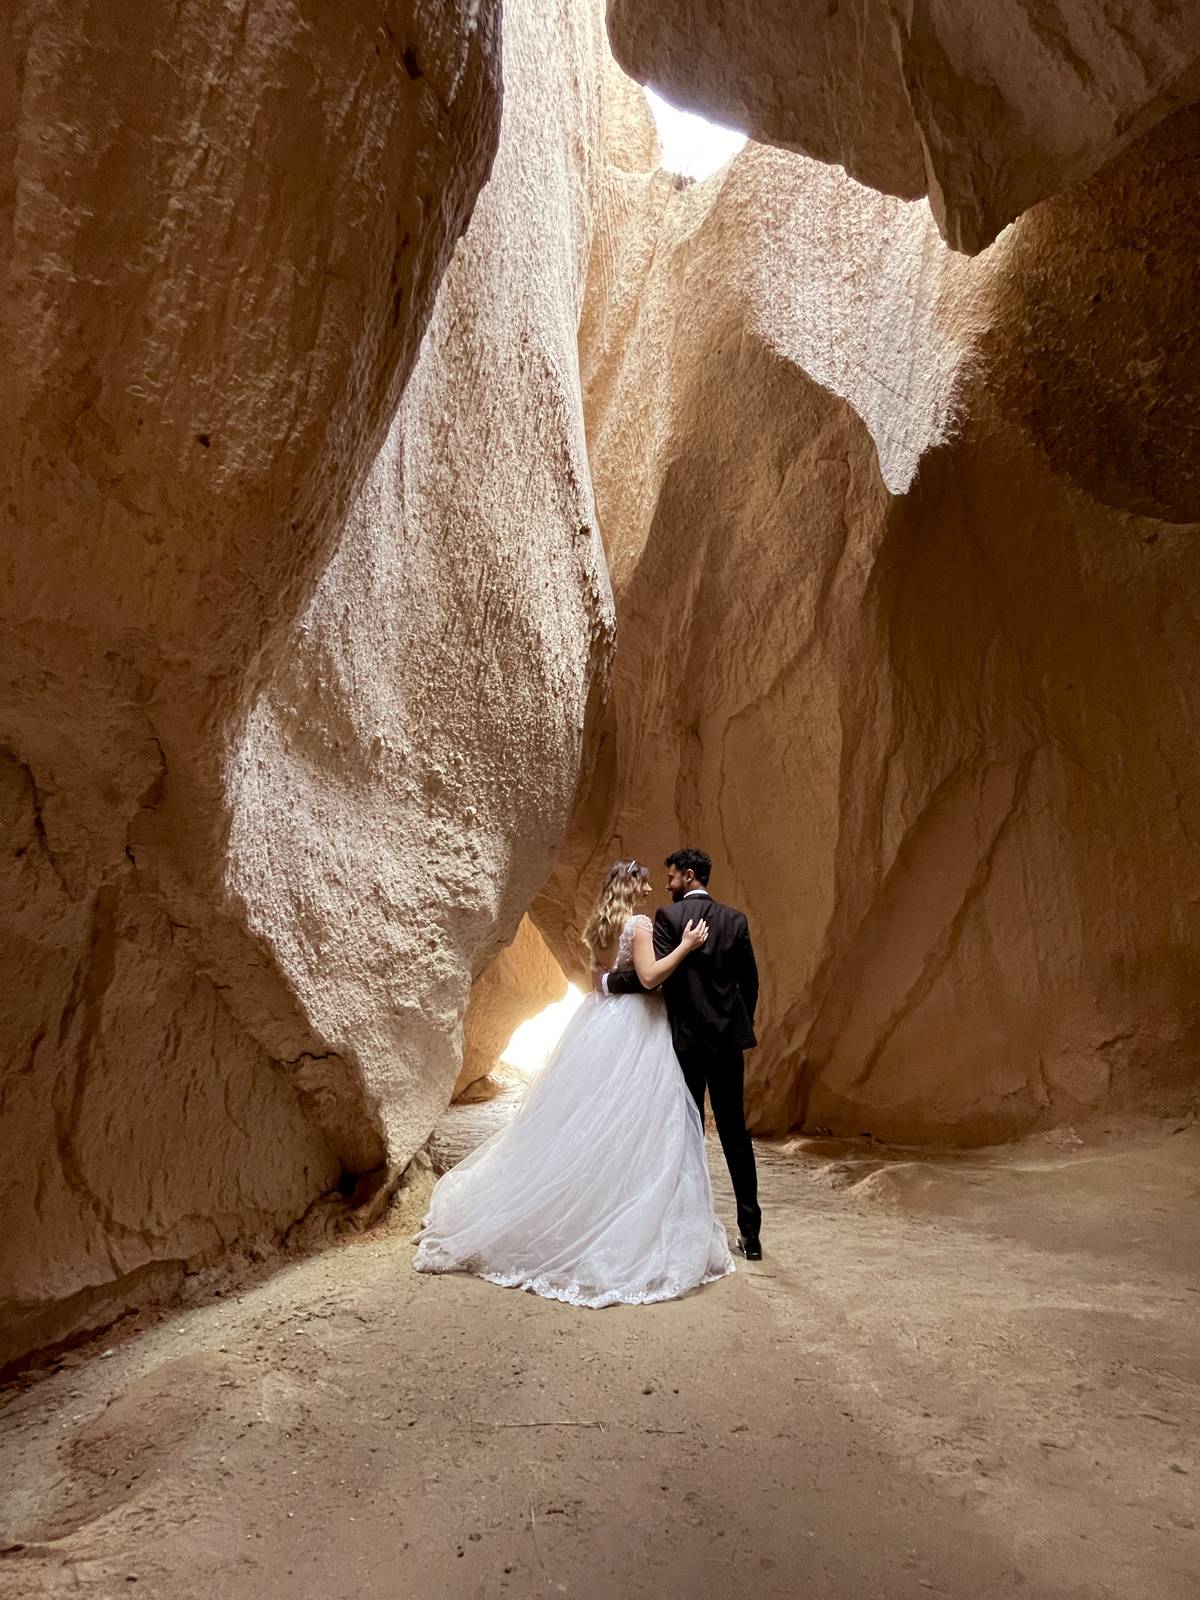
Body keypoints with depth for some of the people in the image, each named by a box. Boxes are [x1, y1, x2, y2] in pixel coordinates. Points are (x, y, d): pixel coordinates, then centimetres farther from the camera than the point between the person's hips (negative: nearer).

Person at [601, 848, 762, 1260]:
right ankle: (750, 1232, 14)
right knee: (735, 1132, 10)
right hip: (728, 1038, 4)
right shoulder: (735, 920, 5)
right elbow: (750, 982, 7)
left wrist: (610, 982, -5)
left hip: (686, 1038, -3)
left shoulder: (669, 916, -9)